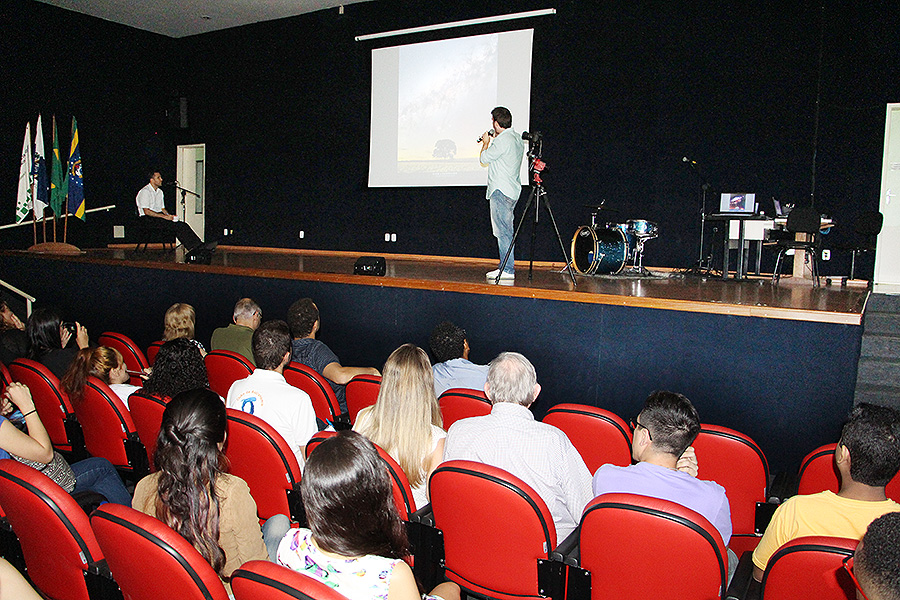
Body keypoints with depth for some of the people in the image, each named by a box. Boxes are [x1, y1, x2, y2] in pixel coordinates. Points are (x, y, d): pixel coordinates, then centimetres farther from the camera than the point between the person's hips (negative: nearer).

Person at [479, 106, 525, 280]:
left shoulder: (503, 140, -15)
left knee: (503, 231, -8)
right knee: (503, 231, 12)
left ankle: (507, 270, -7)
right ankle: (506, 267, 15)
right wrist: (493, 140, 25)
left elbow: (484, 158, -8)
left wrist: (486, 142, 8)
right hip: (511, 190, 10)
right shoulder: (517, 138, 15)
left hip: (501, 191, -10)